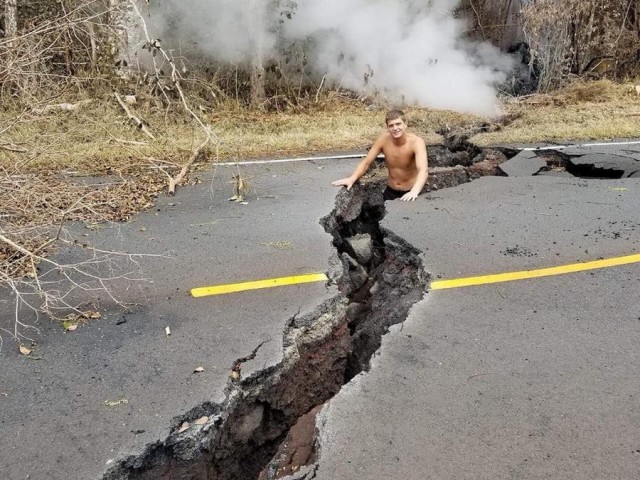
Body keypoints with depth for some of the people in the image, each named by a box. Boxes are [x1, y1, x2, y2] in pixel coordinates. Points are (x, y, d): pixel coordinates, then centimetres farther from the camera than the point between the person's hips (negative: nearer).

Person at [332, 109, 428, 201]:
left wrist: (415, 191, -57)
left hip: (410, 193, -3)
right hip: (390, 192, 3)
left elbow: (423, 170, -38)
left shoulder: (416, 142, -24)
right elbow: (366, 162, -7)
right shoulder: (384, 139, -13)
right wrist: (352, 178, -26)